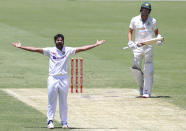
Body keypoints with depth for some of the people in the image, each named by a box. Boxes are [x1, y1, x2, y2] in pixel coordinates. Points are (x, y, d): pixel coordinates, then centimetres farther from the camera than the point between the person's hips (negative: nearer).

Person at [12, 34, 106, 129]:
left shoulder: (68, 50, 4)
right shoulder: (50, 50, 2)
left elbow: (81, 49, 1)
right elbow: (35, 50, -2)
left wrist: (96, 45, -5)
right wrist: (21, 47, -8)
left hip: (64, 78, 1)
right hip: (53, 78, -1)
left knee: (63, 102, 6)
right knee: (51, 101, 1)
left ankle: (64, 122, 14)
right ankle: (50, 121, 7)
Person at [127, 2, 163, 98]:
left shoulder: (152, 21, 6)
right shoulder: (134, 20, 6)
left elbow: (156, 32, 15)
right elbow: (130, 31, 10)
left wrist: (158, 39, -6)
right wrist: (130, 41, -7)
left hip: (149, 47, -1)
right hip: (137, 47, 1)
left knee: (148, 70, -6)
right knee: (135, 68, -5)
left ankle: (147, 91, -2)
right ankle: (141, 86, 20)